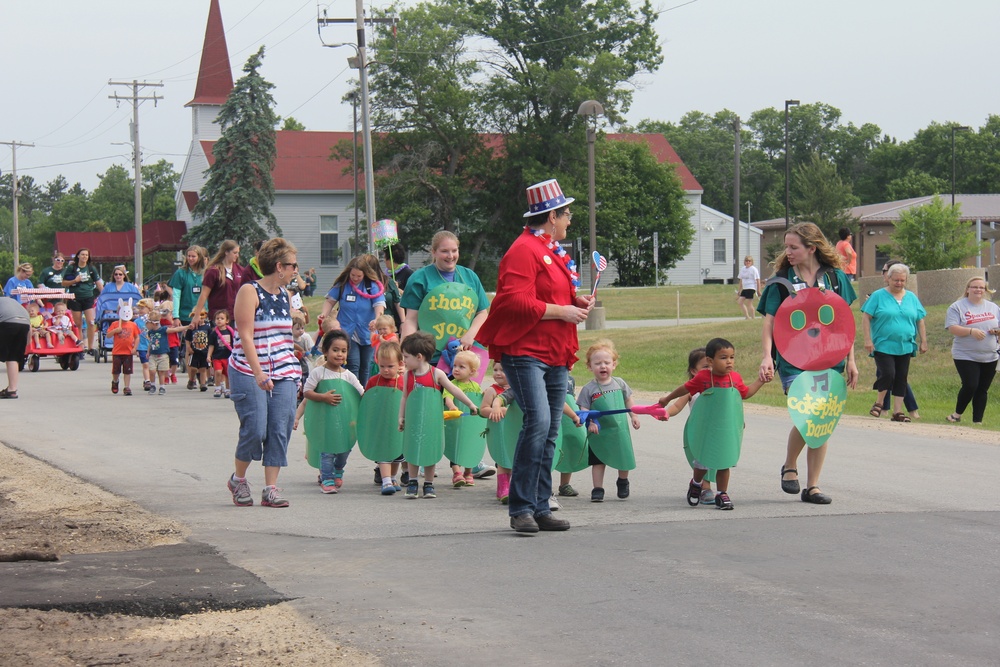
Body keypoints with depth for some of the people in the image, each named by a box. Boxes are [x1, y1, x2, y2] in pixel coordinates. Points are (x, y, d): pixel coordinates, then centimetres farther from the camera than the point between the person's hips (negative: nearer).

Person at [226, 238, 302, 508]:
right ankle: (238, 480, 15)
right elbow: (245, 335, -15)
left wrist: (295, 370, 17)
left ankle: (271, 489, 1)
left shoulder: (285, 294, 14)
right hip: (249, 374, -6)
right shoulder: (250, 291, -8)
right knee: (255, 430, -9)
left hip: (283, 374, 6)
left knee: (280, 430, -3)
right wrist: (258, 373, -23)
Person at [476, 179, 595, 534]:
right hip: (525, 351, -10)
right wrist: (561, 311, -17)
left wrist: (577, 302, 13)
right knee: (538, 421, -20)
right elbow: (516, 302, -21)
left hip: (556, 357, 10)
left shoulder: (555, 252, 21)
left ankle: (540, 508, 11)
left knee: (549, 432, 7)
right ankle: (520, 508, -16)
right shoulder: (524, 250, -11)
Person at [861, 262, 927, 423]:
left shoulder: (912, 298, 11)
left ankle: (898, 411, 10)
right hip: (883, 346, -4)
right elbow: (866, 317, -4)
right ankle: (878, 403, 7)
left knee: (901, 379, 4)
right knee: (888, 374, -15)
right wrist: (868, 339, -11)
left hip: (905, 347, 4)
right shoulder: (878, 296, -1)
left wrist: (923, 341, 10)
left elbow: (920, 320, 15)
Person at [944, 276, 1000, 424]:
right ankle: (957, 414, 9)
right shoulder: (957, 307, -2)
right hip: (966, 356, -4)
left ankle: (977, 421, 11)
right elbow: (952, 328, -12)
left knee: (982, 390, 4)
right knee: (970, 386, -14)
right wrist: (971, 331, -25)